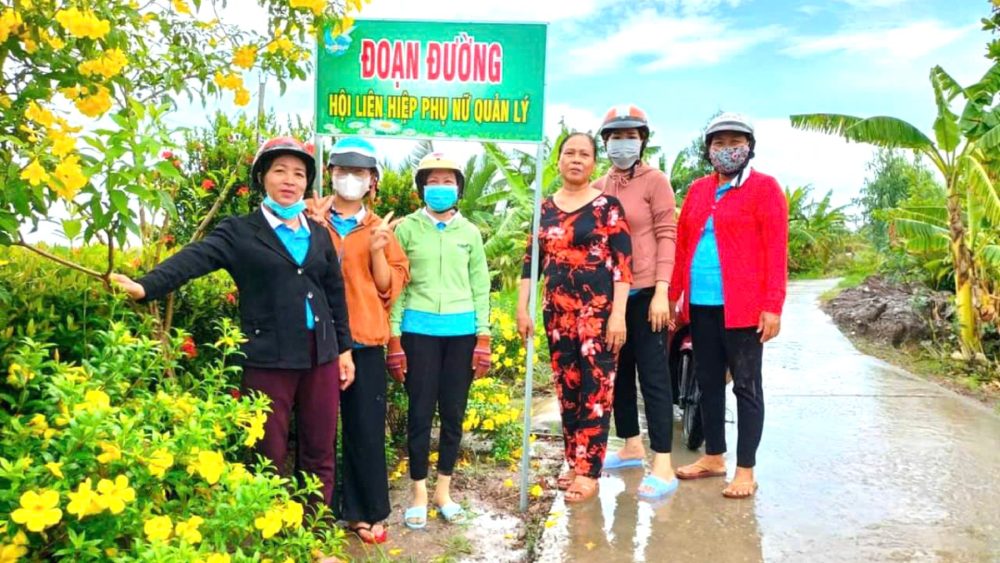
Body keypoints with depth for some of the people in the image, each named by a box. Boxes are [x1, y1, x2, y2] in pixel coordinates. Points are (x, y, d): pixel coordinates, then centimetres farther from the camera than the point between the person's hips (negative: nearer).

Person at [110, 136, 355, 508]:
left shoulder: (319, 235, 12)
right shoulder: (240, 232, 0)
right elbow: (194, 258, -15)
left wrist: (345, 348, 12)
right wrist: (145, 287, -31)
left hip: (321, 356, 4)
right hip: (268, 360, -4)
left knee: (319, 454, 12)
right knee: (270, 458, 6)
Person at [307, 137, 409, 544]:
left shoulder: (379, 228, 11)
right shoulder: (312, 218, 7)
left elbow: (388, 288, 6)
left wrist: (377, 251, -8)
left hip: (364, 341, 1)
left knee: (366, 429, 4)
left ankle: (365, 512, 18)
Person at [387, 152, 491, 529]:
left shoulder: (470, 233, 9)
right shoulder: (407, 229, 2)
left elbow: (480, 287, 9)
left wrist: (483, 339, 3)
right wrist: (394, 339, -3)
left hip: (461, 332, 2)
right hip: (419, 331, -2)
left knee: (454, 413, 9)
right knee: (420, 412, 3)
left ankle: (443, 490, 25)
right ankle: (419, 493, 18)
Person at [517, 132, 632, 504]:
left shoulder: (607, 206, -3)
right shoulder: (546, 208, 10)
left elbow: (622, 263, -8)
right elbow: (532, 260, 12)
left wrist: (618, 313, -15)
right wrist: (522, 308, 7)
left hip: (598, 310, -4)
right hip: (557, 311, 5)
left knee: (595, 390, -3)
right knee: (566, 389, 10)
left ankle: (588, 472, 5)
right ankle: (575, 463, 21)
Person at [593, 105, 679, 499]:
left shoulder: (655, 181, -3)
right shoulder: (599, 188, 11)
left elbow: (667, 235, -8)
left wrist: (661, 291, -15)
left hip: (644, 292, -6)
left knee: (653, 376, -3)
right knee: (618, 373, 14)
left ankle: (663, 466, 2)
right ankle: (632, 446, 30)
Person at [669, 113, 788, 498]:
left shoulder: (764, 188, -3)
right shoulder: (698, 190, 15)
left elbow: (776, 250, -9)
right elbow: (682, 244, 13)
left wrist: (773, 306, -15)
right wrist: (671, 296, 8)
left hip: (743, 307, -6)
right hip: (701, 305, 6)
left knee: (746, 386, 3)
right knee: (707, 381, 14)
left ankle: (745, 471, 12)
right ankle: (714, 457, 29)